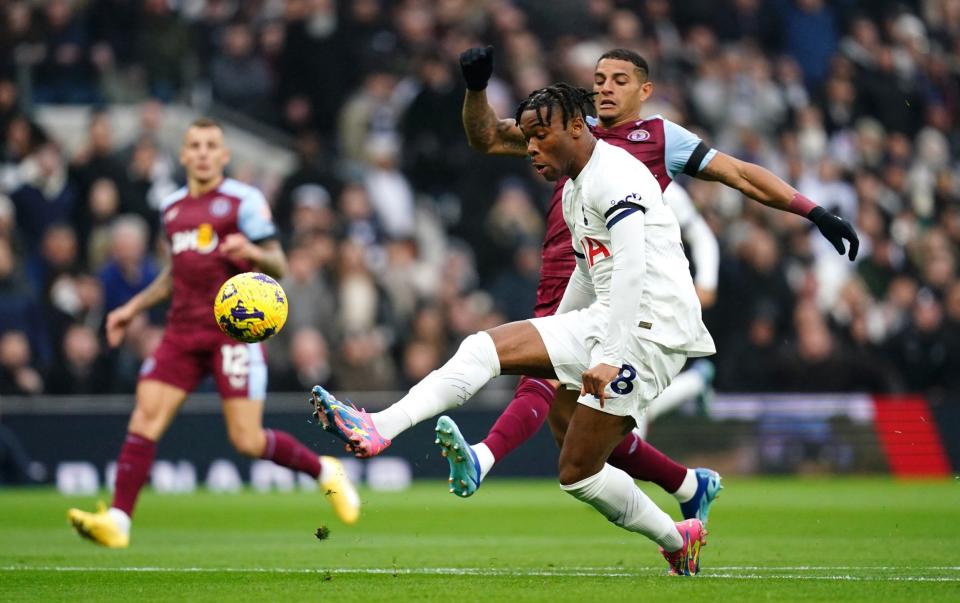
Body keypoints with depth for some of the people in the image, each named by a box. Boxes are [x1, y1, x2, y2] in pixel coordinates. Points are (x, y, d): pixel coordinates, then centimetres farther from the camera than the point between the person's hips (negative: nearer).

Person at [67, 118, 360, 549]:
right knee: (144, 420, -11)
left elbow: (278, 267, -4)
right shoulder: (171, 207, 16)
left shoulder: (244, 201, -3)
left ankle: (325, 472, 16)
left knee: (248, 441, -10)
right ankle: (117, 521, -13)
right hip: (183, 331, 5)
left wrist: (252, 252, -26)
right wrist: (133, 308, 24)